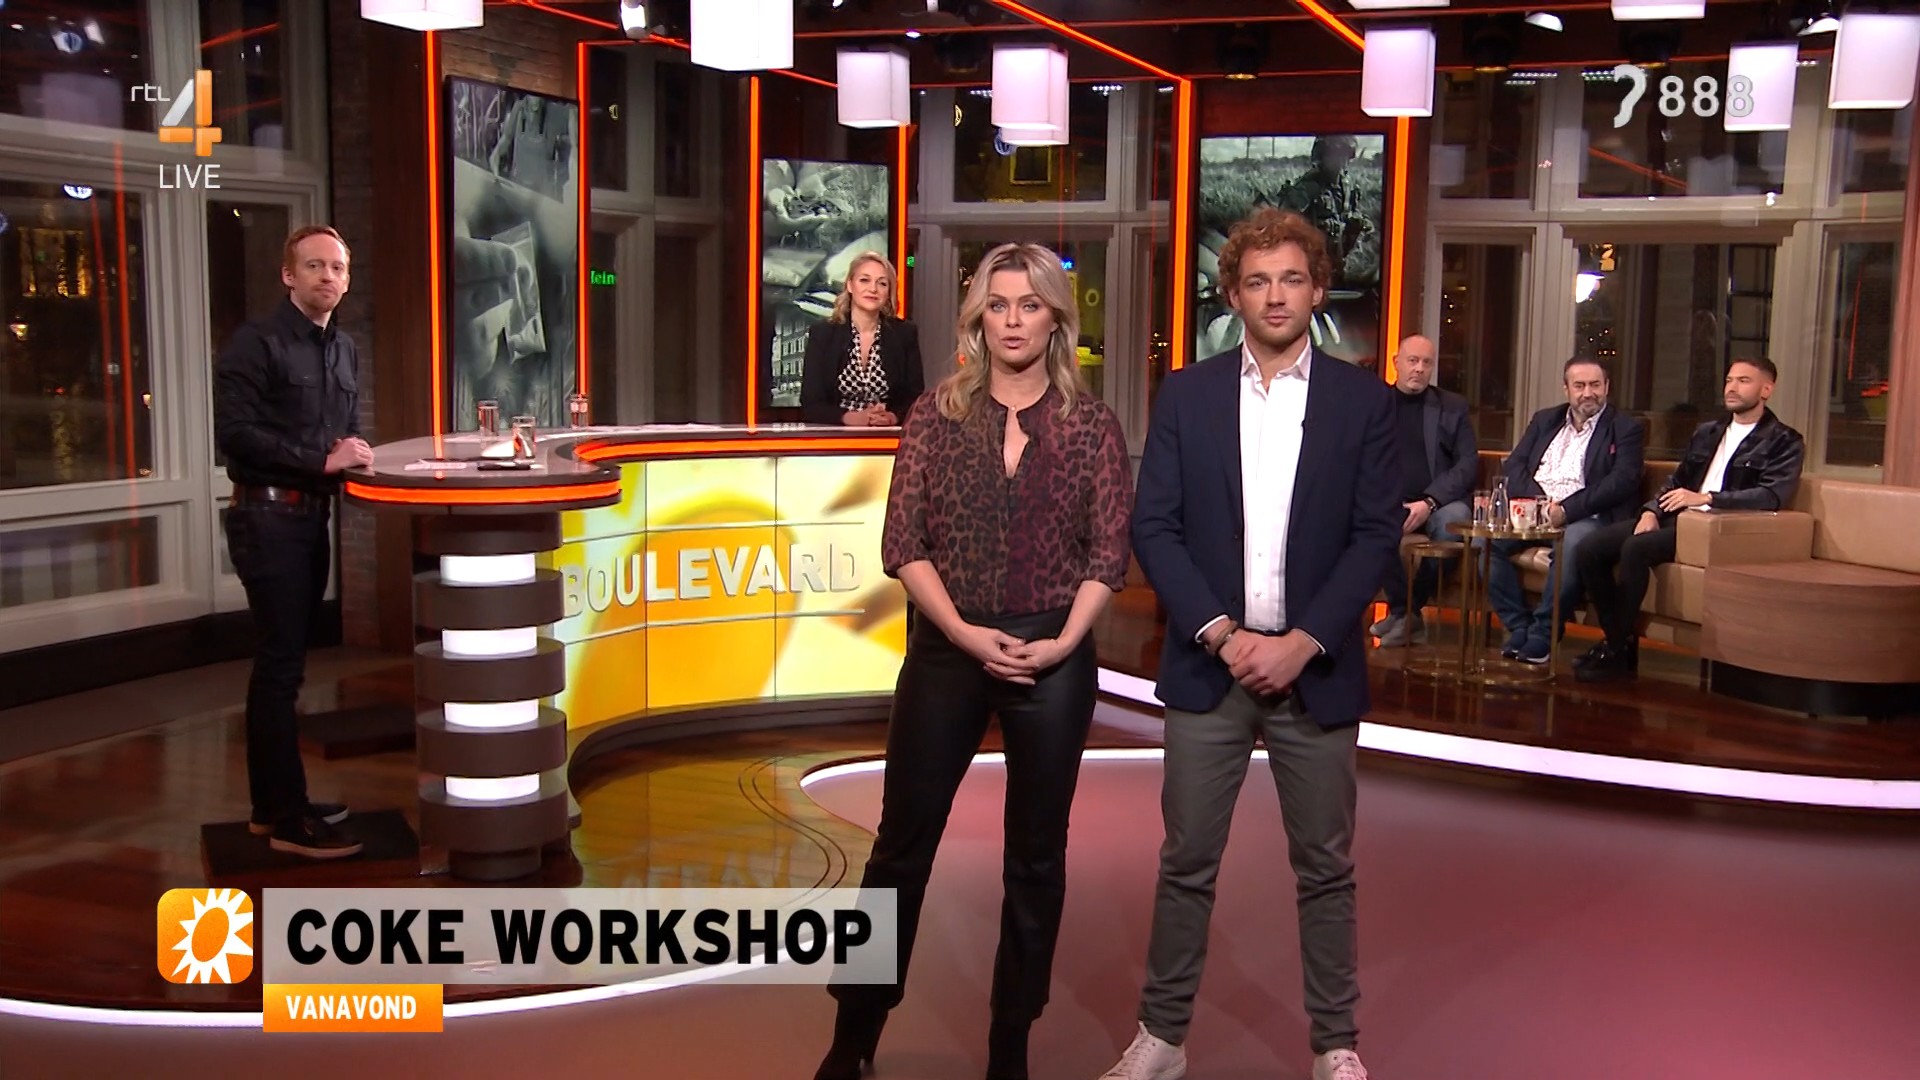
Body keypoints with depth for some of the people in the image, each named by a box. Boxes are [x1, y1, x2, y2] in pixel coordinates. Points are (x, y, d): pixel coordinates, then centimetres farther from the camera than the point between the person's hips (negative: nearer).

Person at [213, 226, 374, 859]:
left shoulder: (344, 351, 15)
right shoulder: (256, 343, -9)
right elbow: (235, 432, -17)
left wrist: (354, 451, 3)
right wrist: (322, 459, -20)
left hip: (312, 517, 8)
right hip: (268, 516, -8)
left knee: (280, 664, 14)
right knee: (282, 667, -7)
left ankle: (272, 804, 23)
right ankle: (288, 819, -1)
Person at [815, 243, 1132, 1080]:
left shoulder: (1092, 424, 2)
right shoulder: (935, 414, 2)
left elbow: (1110, 552, -1)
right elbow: (903, 542, -3)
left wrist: (1063, 640, -13)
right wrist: (965, 632, -13)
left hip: (1054, 657, 0)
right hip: (946, 649, 0)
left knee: (1035, 857, 9)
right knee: (902, 846, 6)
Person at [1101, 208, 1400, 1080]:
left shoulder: (1363, 401, 2)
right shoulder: (1185, 395, 4)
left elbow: (1378, 535, -2)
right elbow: (1153, 526, -1)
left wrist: (1303, 642, -12)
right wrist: (1221, 633, -12)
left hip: (1316, 669, 0)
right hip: (1208, 664, 0)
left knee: (1325, 868, 9)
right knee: (1186, 864, 6)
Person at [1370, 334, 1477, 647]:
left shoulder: (1453, 407, 14)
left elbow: (1468, 463, 3)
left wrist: (1430, 502, -13)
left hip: (1436, 504, 0)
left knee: (1456, 518, -34)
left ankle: (1404, 611, -14)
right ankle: (1407, 614, -18)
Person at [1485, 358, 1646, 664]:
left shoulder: (1627, 429, 9)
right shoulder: (1544, 420, 23)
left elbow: (1622, 481, -6)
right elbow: (1512, 466, 13)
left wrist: (1566, 510, -18)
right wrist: (1537, 499, -9)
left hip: (1584, 516, -4)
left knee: (1574, 542, -39)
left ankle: (1543, 634, -27)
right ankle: (1519, 627, -18)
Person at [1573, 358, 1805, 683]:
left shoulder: (1784, 442, 5)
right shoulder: (1706, 432, 26)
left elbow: (1774, 495, -11)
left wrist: (1705, 498, -20)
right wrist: (1652, 510, 3)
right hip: (1676, 518, 7)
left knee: (1635, 549, -33)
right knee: (1589, 549, -16)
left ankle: (1618, 653, -22)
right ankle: (1617, 638, -6)